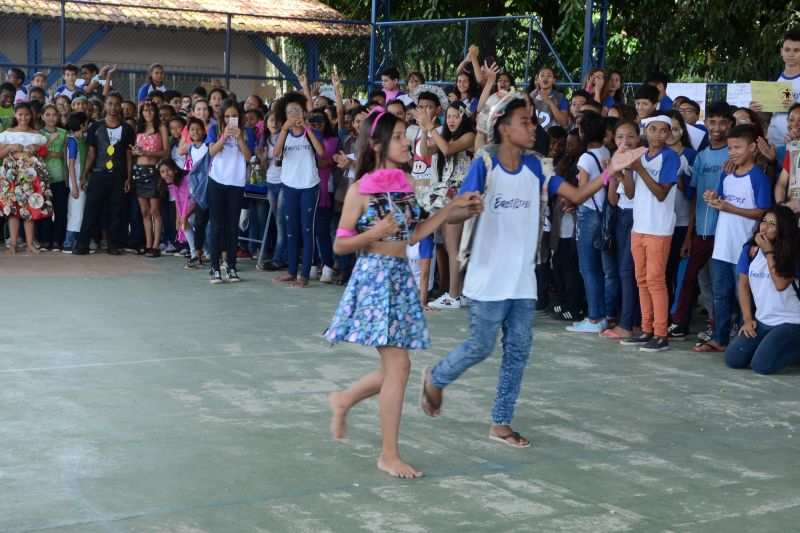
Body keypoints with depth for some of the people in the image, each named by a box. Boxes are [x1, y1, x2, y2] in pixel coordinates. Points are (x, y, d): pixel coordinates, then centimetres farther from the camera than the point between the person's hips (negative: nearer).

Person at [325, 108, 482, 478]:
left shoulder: (405, 184, 10)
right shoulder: (361, 189, -8)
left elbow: (413, 235, 14)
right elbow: (340, 244, -6)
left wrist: (452, 207, 12)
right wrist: (376, 233, -23)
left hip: (401, 276, 7)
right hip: (374, 275, -7)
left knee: (394, 367, 9)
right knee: (398, 366, -9)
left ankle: (344, 400, 35)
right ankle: (389, 456, 0)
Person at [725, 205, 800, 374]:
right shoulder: (751, 249, 1)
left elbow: (781, 284, -22)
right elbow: (743, 284, 7)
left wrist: (768, 252, -20)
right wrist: (747, 319, 1)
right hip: (762, 321, 5)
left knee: (762, 365, -22)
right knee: (733, 360, -9)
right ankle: (770, 345, 16)